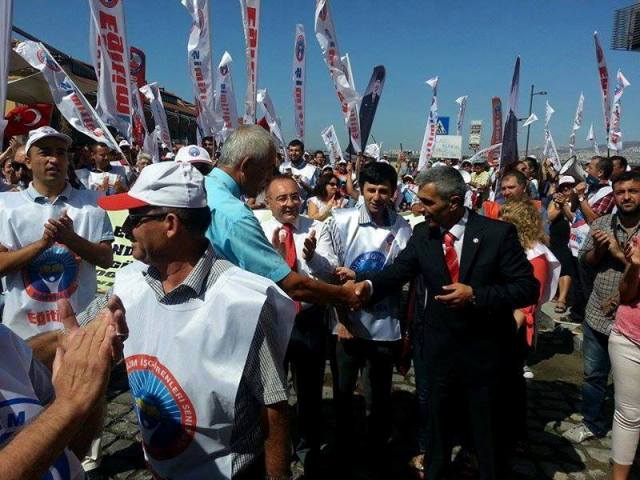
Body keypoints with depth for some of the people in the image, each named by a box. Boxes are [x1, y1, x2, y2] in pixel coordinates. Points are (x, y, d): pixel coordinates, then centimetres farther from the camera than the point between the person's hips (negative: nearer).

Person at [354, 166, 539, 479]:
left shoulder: (498, 232, -14)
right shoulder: (422, 233, -4)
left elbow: (528, 287, -14)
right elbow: (398, 271, -10)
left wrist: (475, 295, -26)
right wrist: (369, 285, -30)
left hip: (485, 351, -3)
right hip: (439, 350, 3)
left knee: (490, 434, 17)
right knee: (437, 425, 23)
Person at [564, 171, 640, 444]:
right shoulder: (601, 224, 1)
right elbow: (585, 261, 5)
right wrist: (598, 249, -13)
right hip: (598, 315, 3)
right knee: (593, 375, 17)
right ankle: (593, 423, 38)